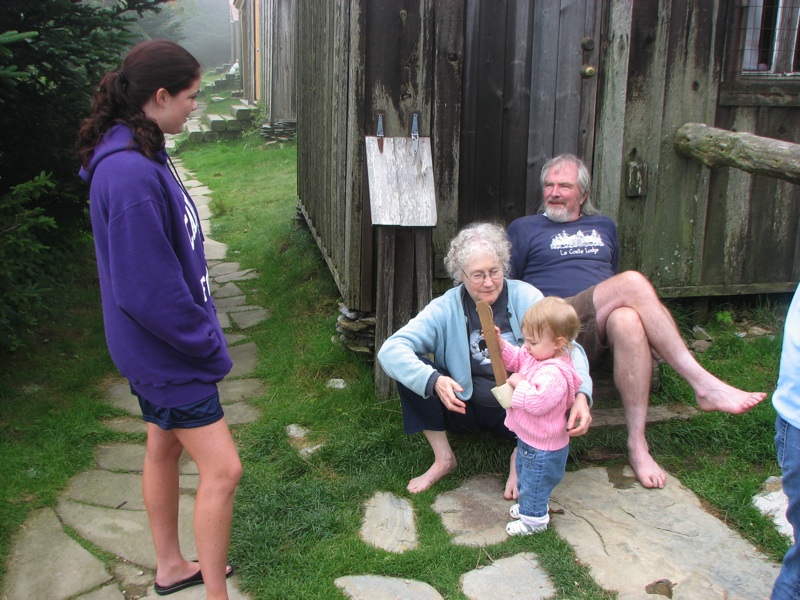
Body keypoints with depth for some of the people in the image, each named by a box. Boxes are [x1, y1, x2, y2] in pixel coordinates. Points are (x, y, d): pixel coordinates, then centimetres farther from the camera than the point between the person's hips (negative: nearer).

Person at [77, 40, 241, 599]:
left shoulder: (140, 158, 4)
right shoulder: (131, 174, -28)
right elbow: (148, 289, -27)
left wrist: (201, 326, 12)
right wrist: (208, 343, -15)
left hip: (159, 342, 10)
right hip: (167, 350, -10)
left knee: (165, 449, 22)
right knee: (222, 469, -3)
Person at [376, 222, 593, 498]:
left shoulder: (525, 297, -8)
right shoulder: (445, 308, -8)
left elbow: (568, 348, -13)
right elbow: (390, 350, -19)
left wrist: (581, 396, -34)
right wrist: (433, 380, -37)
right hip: (464, 409, 1)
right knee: (409, 366, -21)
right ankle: (443, 458, -9)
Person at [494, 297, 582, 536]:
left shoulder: (555, 374, -35)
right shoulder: (537, 356, -5)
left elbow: (537, 402, -40)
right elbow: (516, 358, 11)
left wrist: (520, 383, -28)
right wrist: (500, 344, -7)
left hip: (542, 449, -10)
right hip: (528, 438, 10)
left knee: (533, 482, 12)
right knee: (525, 476, 30)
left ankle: (533, 519, 33)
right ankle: (529, 505, 52)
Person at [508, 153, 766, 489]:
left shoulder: (603, 227, 30)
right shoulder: (524, 228, 17)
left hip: (600, 333, 4)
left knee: (628, 320, -36)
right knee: (633, 282, -29)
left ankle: (638, 444, -36)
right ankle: (704, 385, -29)